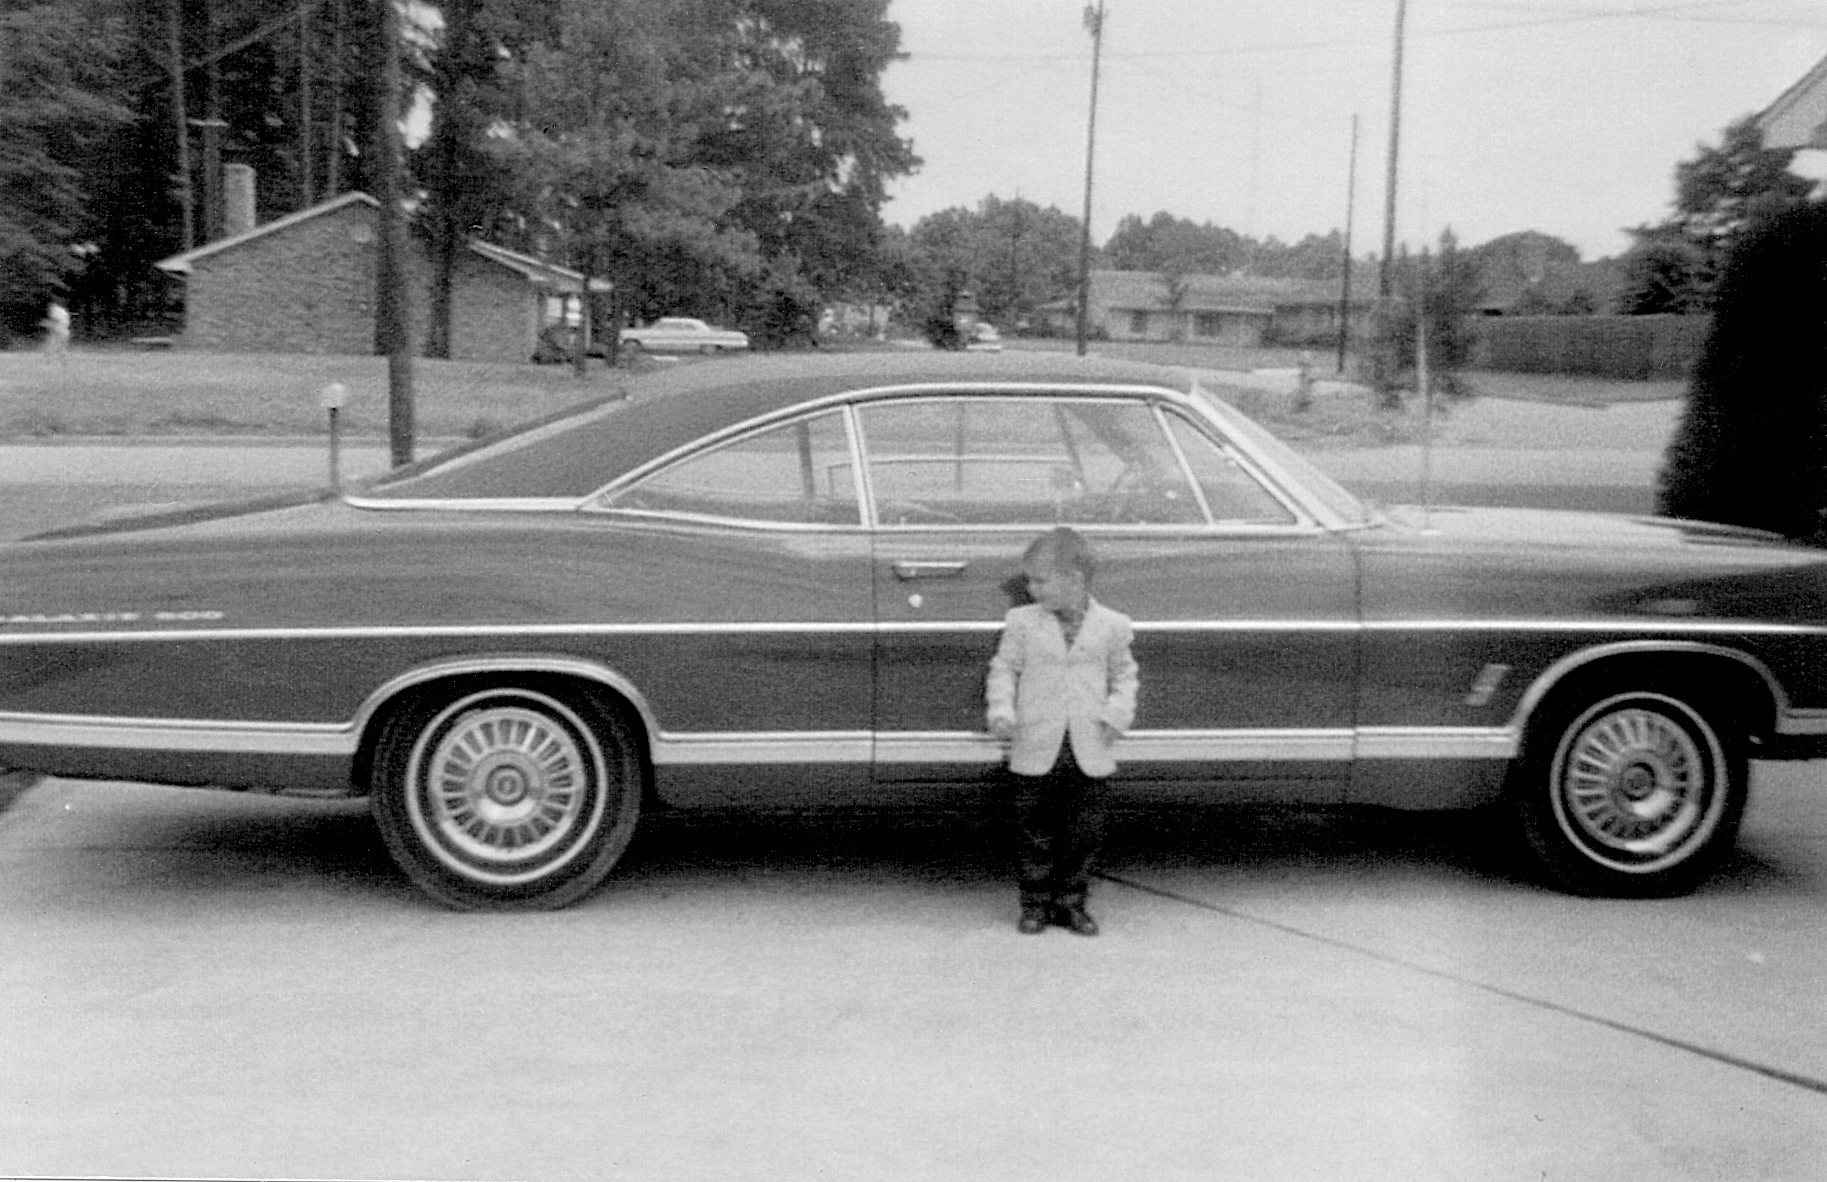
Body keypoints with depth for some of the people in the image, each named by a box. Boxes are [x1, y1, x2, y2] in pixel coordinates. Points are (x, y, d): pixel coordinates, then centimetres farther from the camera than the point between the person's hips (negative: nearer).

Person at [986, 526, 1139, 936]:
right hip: (1036, 752, 0)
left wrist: (1117, 713, -5)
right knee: (1034, 833, 6)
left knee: (1085, 832, 6)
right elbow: (1004, 668, 5)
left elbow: (1123, 674, 11)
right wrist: (1001, 710, -11)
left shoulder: (1111, 625, 2)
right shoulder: (1023, 622, 1)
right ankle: (1035, 903, 20)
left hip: (1090, 753, 1)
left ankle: (1071, 902, 21)